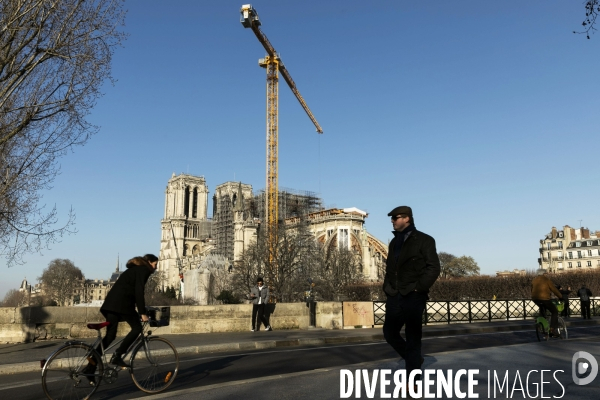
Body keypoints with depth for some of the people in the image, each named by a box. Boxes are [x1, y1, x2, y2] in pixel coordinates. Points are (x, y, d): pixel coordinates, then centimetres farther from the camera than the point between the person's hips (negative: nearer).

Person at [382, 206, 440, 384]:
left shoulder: (424, 240, -3)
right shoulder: (394, 242, 17)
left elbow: (433, 268, -9)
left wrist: (418, 288, -15)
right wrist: (387, 287, 9)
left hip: (413, 297, -7)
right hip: (395, 297, 7)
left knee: (413, 338, -2)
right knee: (389, 332, 8)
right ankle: (415, 359, 30)